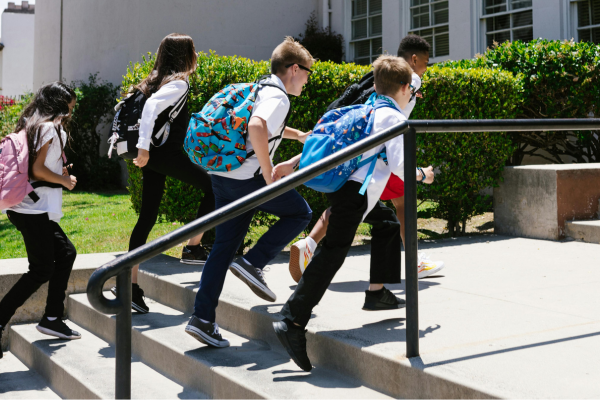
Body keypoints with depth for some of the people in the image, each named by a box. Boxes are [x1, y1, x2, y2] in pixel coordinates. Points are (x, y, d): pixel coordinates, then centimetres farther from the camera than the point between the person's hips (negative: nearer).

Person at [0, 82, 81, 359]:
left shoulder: (31, 126, 17)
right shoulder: (50, 128, -11)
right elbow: (36, 169, -18)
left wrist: (59, 172, 13)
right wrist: (65, 180, -4)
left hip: (27, 208, 10)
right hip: (35, 209, -10)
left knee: (65, 253, 15)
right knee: (41, 271, -3)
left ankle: (52, 318, 17)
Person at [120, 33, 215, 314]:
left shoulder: (158, 79, 18)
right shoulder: (178, 83, -9)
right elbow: (152, 104, -24)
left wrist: (141, 149, 22)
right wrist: (144, 147, -27)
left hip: (153, 157, 9)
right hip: (167, 154, -9)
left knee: (147, 217, 8)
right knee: (213, 187, 7)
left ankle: (131, 285, 7)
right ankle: (193, 249, 9)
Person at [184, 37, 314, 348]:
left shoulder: (261, 89, 21)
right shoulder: (277, 97, -9)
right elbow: (256, 127, -30)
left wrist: (300, 135, 49)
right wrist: (269, 174, -24)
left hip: (222, 176, 9)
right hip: (246, 178, -9)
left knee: (224, 246, 9)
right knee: (300, 213, 10)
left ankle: (202, 318, 7)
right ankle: (253, 263, -1)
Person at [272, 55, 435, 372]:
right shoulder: (394, 117, -5)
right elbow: (399, 165, -13)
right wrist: (423, 175, 7)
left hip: (340, 183, 10)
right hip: (355, 192, -10)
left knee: (388, 224, 26)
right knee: (333, 254, -15)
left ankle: (377, 292, 26)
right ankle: (292, 322, -21)